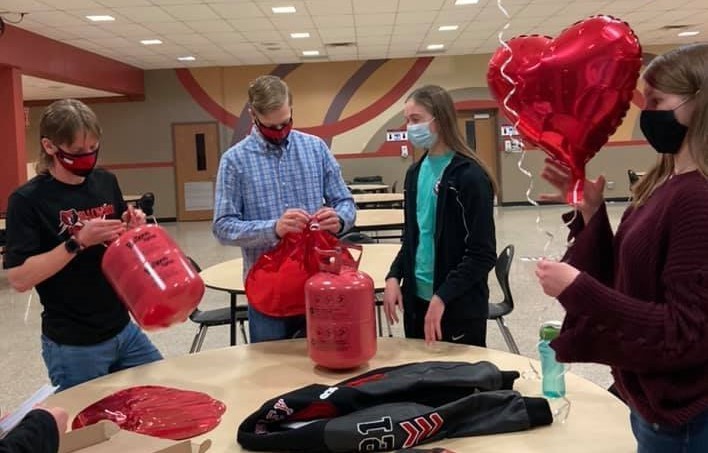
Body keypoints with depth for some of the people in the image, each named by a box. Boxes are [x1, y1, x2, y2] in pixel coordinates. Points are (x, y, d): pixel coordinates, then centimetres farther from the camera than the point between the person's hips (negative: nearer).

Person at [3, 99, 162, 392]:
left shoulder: (106, 183, 3)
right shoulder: (27, 200, -14)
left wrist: (131, 229, -7)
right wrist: (77, 242, -25)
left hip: (123, 329, 6)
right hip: (72, 344, -6)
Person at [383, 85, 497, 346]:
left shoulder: (469, 176, -13)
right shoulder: (415, 173, 7)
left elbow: (483, 254, -15)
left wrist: (442, 297, -20)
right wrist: (394, 276, 1)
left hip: (459, 306, -6)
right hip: (416, 298, 6)